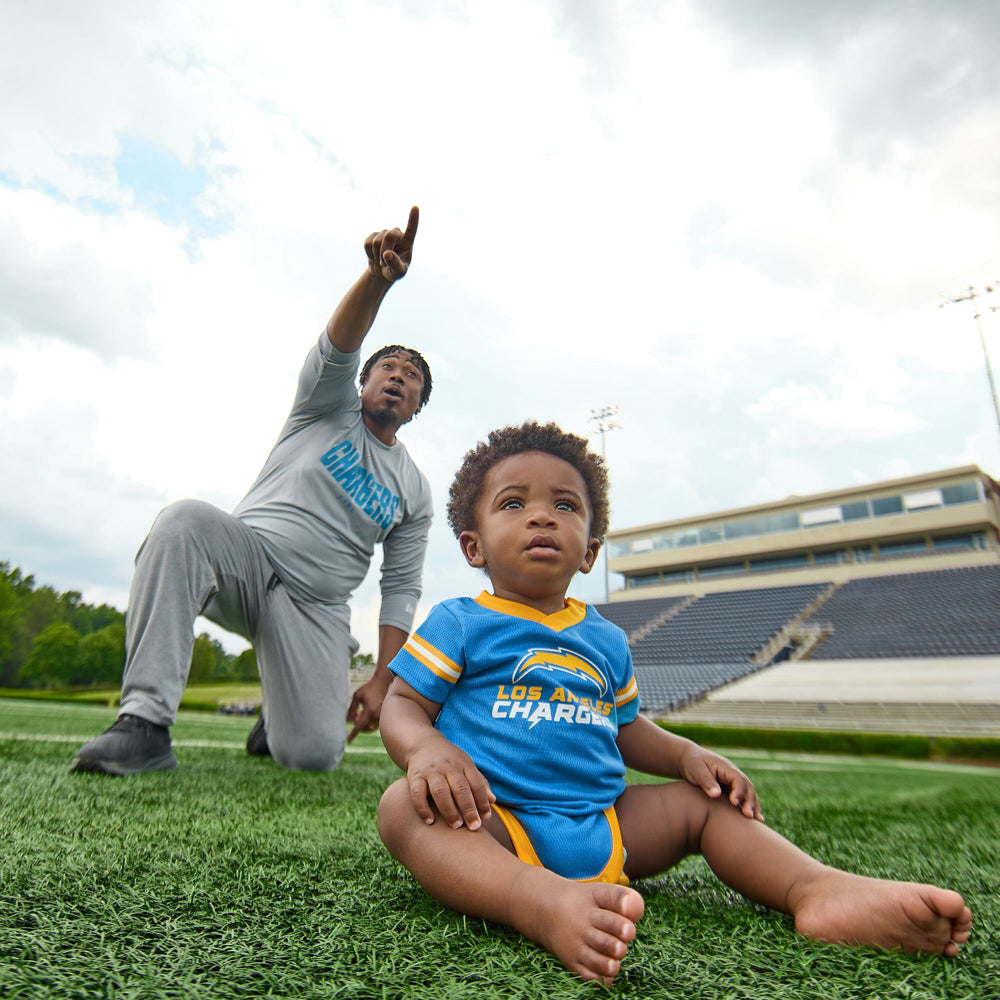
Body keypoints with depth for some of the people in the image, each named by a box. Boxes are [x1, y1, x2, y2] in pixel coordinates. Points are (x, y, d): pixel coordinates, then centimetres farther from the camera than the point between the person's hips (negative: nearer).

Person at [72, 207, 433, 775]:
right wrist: (379, 277, -33)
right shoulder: (331, 409, 9)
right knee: (187, 519, -35)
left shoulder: (415, 491, 10)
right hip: (249, 553, 0)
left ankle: (281, 715, 19)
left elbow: (401, 591, 6)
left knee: (315, 755, -18)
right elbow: (337, 349, -14)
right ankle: (146, 721, -31)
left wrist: (381, 683, -3)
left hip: (315, 606, 1)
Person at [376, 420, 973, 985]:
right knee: (405, 805, -33)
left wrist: (686, 755, 2)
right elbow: (403, 704, -3)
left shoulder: (606, 640, 13)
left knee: (707, 800, 2)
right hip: (496, 824, -4)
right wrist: (427, 749, -26)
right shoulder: (458, 623, -2)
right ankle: (543, 902, -54)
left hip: (605, 827, 5)